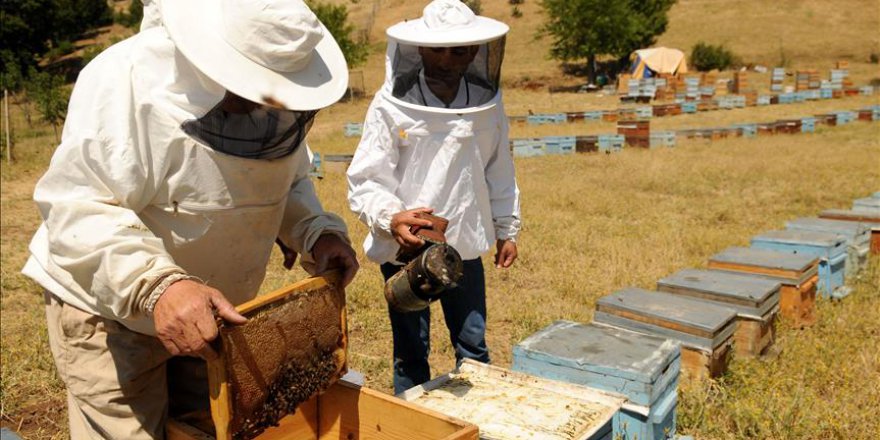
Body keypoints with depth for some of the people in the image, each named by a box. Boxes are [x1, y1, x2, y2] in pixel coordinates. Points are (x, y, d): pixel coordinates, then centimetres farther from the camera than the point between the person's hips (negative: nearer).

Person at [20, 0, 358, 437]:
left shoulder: (277, 103, -7)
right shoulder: (130, 78, -27)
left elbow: (287, 184, 8)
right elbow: (76, 209, -30)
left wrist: (317, 231, -11)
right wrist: (156, 285, -45)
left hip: (209, 314, 6)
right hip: (108, 309, -5)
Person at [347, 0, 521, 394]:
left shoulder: (487, 103, -1)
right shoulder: (391, 106, -15)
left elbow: (499, 172, 11)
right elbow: (364, 181, -15)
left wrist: (507, 229, 15)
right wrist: (391, 218, -33)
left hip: (465, 246, 4)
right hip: (404, 249, -3)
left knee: (474, 347, 17)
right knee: (411, 353, 13)